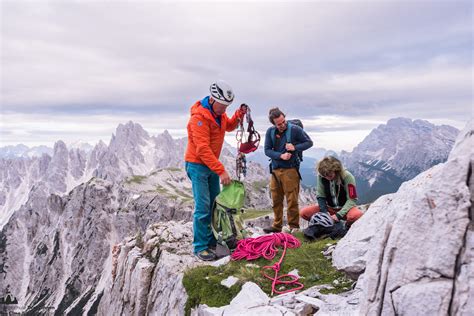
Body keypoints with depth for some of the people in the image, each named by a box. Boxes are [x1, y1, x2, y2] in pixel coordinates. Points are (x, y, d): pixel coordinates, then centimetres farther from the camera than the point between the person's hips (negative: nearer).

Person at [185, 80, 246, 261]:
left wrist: (239, 115, 2)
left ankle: (212, 242, 21)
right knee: (203, 206, -9)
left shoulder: (219, 113, 2)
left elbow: (228, 126, 23)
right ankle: (200, 247, 1)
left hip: (212, 165, 8)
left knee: (215, 204, 10)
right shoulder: (199, 117, -23)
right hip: (197, 165, -8)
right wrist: (221, 170, -29)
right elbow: (203, 149, -28)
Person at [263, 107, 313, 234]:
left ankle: (294, 226, 11)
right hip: (275, 170, 5)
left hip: (290, 169, -4)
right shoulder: (270, 132, 1)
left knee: (292, 200, -2)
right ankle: (277, 225, 24)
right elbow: (267, 150, 1)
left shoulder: (295, 129, -8)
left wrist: (295, 147, -15)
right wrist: (280, 155, -15)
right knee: (276, 200, 12)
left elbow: (309, 142, 1)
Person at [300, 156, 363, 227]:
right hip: (329, 208, 3)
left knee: (357, 215, -39)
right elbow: (320, 196, -4)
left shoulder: (347, 177, -19)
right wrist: (324, 213, -19)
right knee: (303, 212, -21)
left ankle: (346, 227, -5)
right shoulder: (321, 176, -11)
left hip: (344, 208, -2)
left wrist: (339, 215, -27)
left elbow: (352, 200, -17)